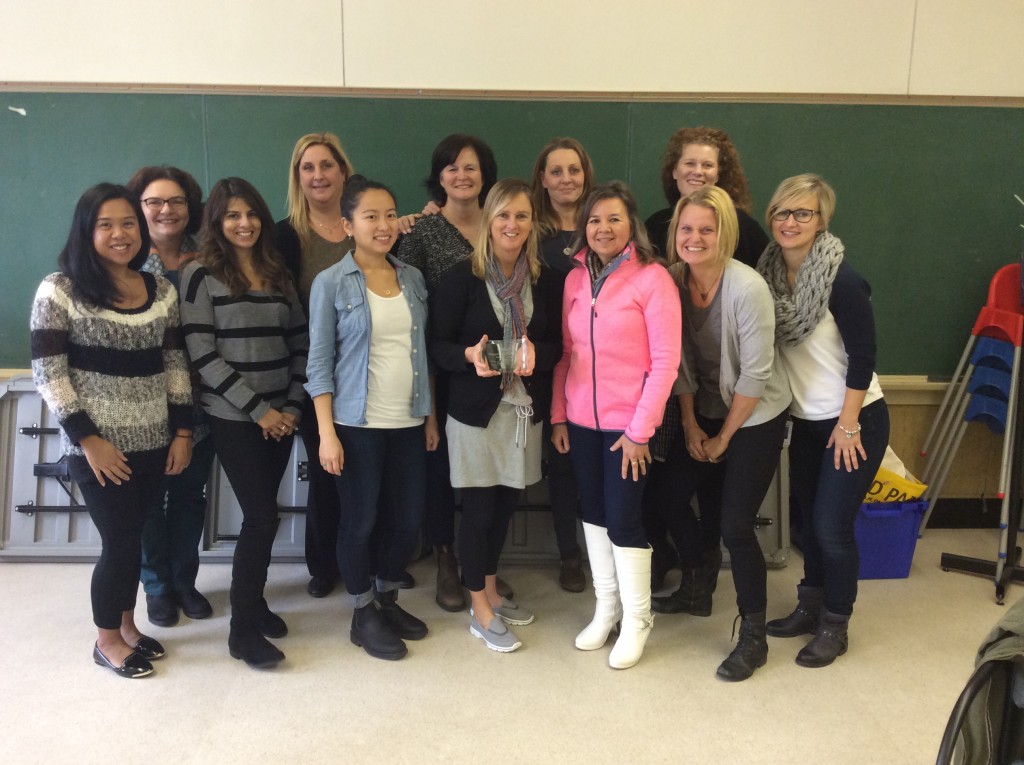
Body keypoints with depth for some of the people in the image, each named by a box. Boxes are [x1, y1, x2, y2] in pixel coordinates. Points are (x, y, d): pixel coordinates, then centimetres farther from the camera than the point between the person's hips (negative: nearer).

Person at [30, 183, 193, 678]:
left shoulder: (162, 291, 6)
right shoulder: (59, 290, -8)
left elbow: (175, 364, 8)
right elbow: (47, 373, -10)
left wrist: (182, 432, 3)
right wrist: (87, 438, -14)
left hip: (153, 443, 4)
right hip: (99, 447, -4)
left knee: (133, 538, 14)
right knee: (120, 542, 2)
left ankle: (127, 623, 35)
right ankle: (107, 640, 24)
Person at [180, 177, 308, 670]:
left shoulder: (277, 273, 10)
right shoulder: (201, 274, -5)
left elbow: (299, 342, 10)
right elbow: (202, 353, -12)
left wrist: (293, 405, -1)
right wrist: (257, 409, -14)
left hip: (281, 415, 5)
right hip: (233, 417, -5)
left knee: (262, 512, 10)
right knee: (262, 516, -7)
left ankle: (253, 601, 28)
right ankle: (243, 629, 5)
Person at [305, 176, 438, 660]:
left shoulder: (412, 278, 7)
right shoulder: (331, 283, -6)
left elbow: (423, 352, 11)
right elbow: (319, 362, -7)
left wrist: (430, 415, 9)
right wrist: (326, 433, -13)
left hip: (408, 423, 5)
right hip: (357, 424, -4)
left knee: (409, 519, 10)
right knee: (360, 520, 6)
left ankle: (388, 599, 33)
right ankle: (363, 615, 25)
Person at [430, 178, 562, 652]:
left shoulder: (546, 281, 3)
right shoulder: (461, 278, -8)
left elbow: (556, 345, 6)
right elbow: (438, 346, -8)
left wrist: (534, 354, -16)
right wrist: (470, 355, -28)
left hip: (525, 412, 4)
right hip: (476, 412, -4)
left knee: (504, 507, 14)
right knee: (478, 510, 4)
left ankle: (491, 591, 35)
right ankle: (480, 611, 19)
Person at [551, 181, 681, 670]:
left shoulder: (652, 278, -10)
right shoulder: (575, 279, 7)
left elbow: (665, 359, -13)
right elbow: (565, 352, 10)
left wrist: (640, 429, -14)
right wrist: (558, 415, 5)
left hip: (628, 424, -5)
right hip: (581, 421, 5)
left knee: (623, 518, 0)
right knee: (594, 511, 14)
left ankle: (636, 618, 20)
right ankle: (606, 607, 31)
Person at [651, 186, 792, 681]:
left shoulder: (747, 289, -24)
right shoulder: (674, 280, -7)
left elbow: (756, 373, -20)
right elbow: (680, 362, 1)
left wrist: (723, 437, -11)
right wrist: (690, 425, 0)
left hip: (756, 417, -6)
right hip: (706, 411, 6)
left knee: (734, 524, -9)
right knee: (672, 495, 12)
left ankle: (753, 638, 10)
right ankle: (699, 590, 38)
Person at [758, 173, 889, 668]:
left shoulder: (841, 280, -20)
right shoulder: (770, 271, -1)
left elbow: (862, 356, -17)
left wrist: (847, 426, -15)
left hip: (853, 421, -6)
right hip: (806, 420, 6)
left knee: (832, 527, -2)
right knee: (809, 519, 16)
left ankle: (835, 627, 17)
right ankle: (810, 608, 33)